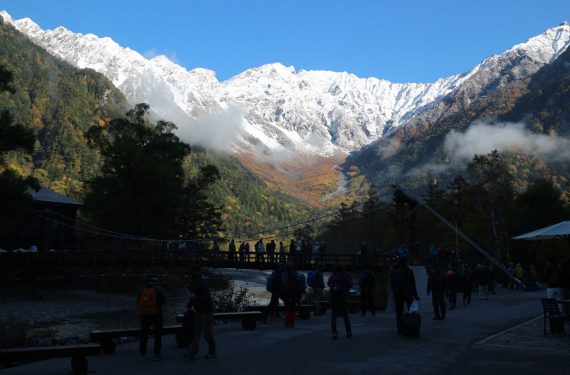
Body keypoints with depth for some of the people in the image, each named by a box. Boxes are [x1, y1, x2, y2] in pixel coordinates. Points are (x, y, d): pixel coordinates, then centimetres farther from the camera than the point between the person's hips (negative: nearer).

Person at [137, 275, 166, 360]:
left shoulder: (142, 290, 2)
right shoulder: (158, 290, -8)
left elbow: (138, 302, 9)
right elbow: (163, 301, -8)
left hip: (144, 315, 3)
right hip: (156, 314, -3)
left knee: (143, 334, 12)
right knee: (158, 334, 5)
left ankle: (142, 354, 12)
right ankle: (156, 354, 3)